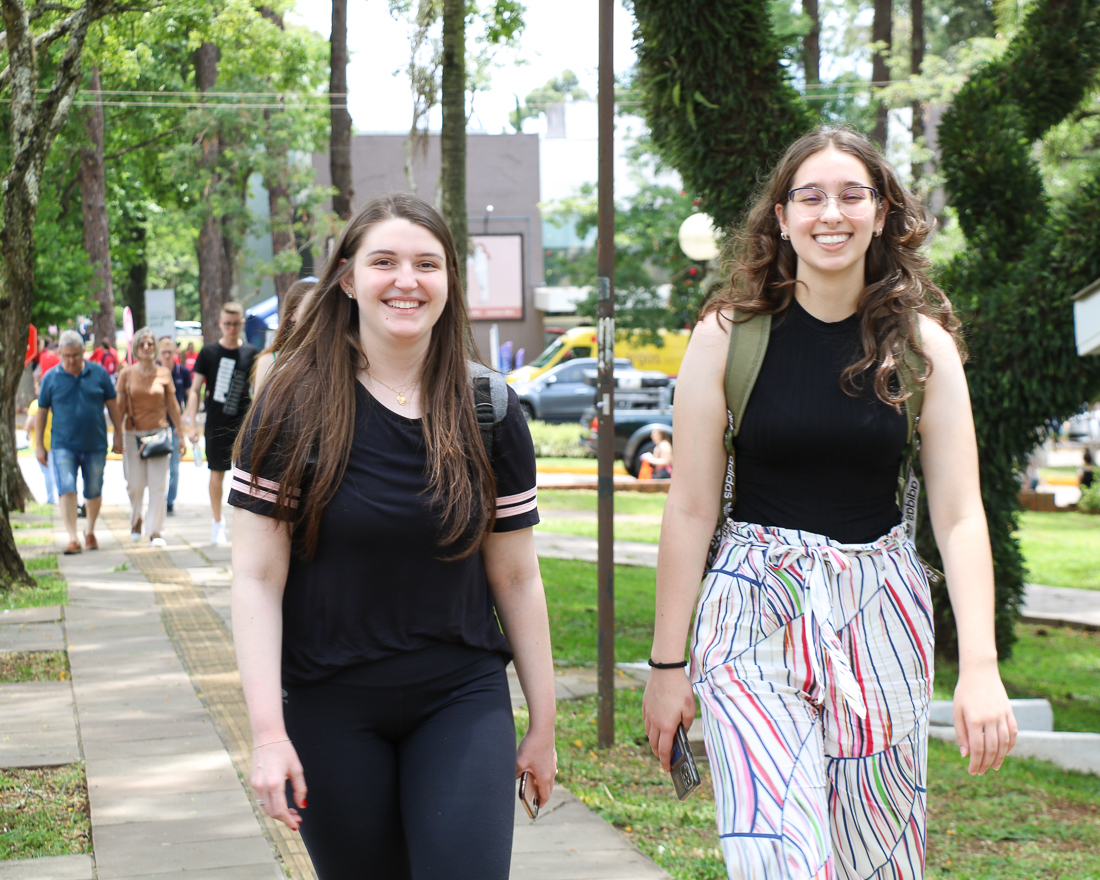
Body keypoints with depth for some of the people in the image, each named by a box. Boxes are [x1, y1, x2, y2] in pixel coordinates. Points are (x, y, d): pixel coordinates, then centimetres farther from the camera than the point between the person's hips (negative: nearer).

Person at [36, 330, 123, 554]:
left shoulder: (99, 374, 1)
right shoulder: (51, 378, -1)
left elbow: (112, 404, 9)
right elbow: (41, 412, 5)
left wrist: (118, 435, 8)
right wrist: (39, 445, 4)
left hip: (95, 445, 1)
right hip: (63, 446, -1)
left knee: (94, 492, 10)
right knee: (67, 490, -13)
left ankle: (90, 532, 31)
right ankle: (73, 538, -13)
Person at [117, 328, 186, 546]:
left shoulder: (164, 373, 3)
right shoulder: (127, 374, 1)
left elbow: (172, 405, 9)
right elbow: (120, 407, 4)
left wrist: (180, 434, 10)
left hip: (159, 433, 0)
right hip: (134, 435, 0)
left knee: (158, 485, -6)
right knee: (135, 485, 4)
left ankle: (155, 531, 2)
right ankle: (136, 519, 33)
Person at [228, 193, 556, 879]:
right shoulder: (296, 407, -6)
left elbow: (517, 578, 5)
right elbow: (257, 578, -7)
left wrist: (543, 725, 7)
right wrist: (268, 732, -14)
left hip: (462, 699, 1)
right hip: (331, 709, -1)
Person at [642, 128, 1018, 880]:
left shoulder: (923, 344, 0)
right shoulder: (728, 336, -4)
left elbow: (959, 515, -2)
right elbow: (691, 509, -1)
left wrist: (981, 667, -12)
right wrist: (667, 664, 0)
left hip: (880, 618, 2)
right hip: (754, 617, -2)